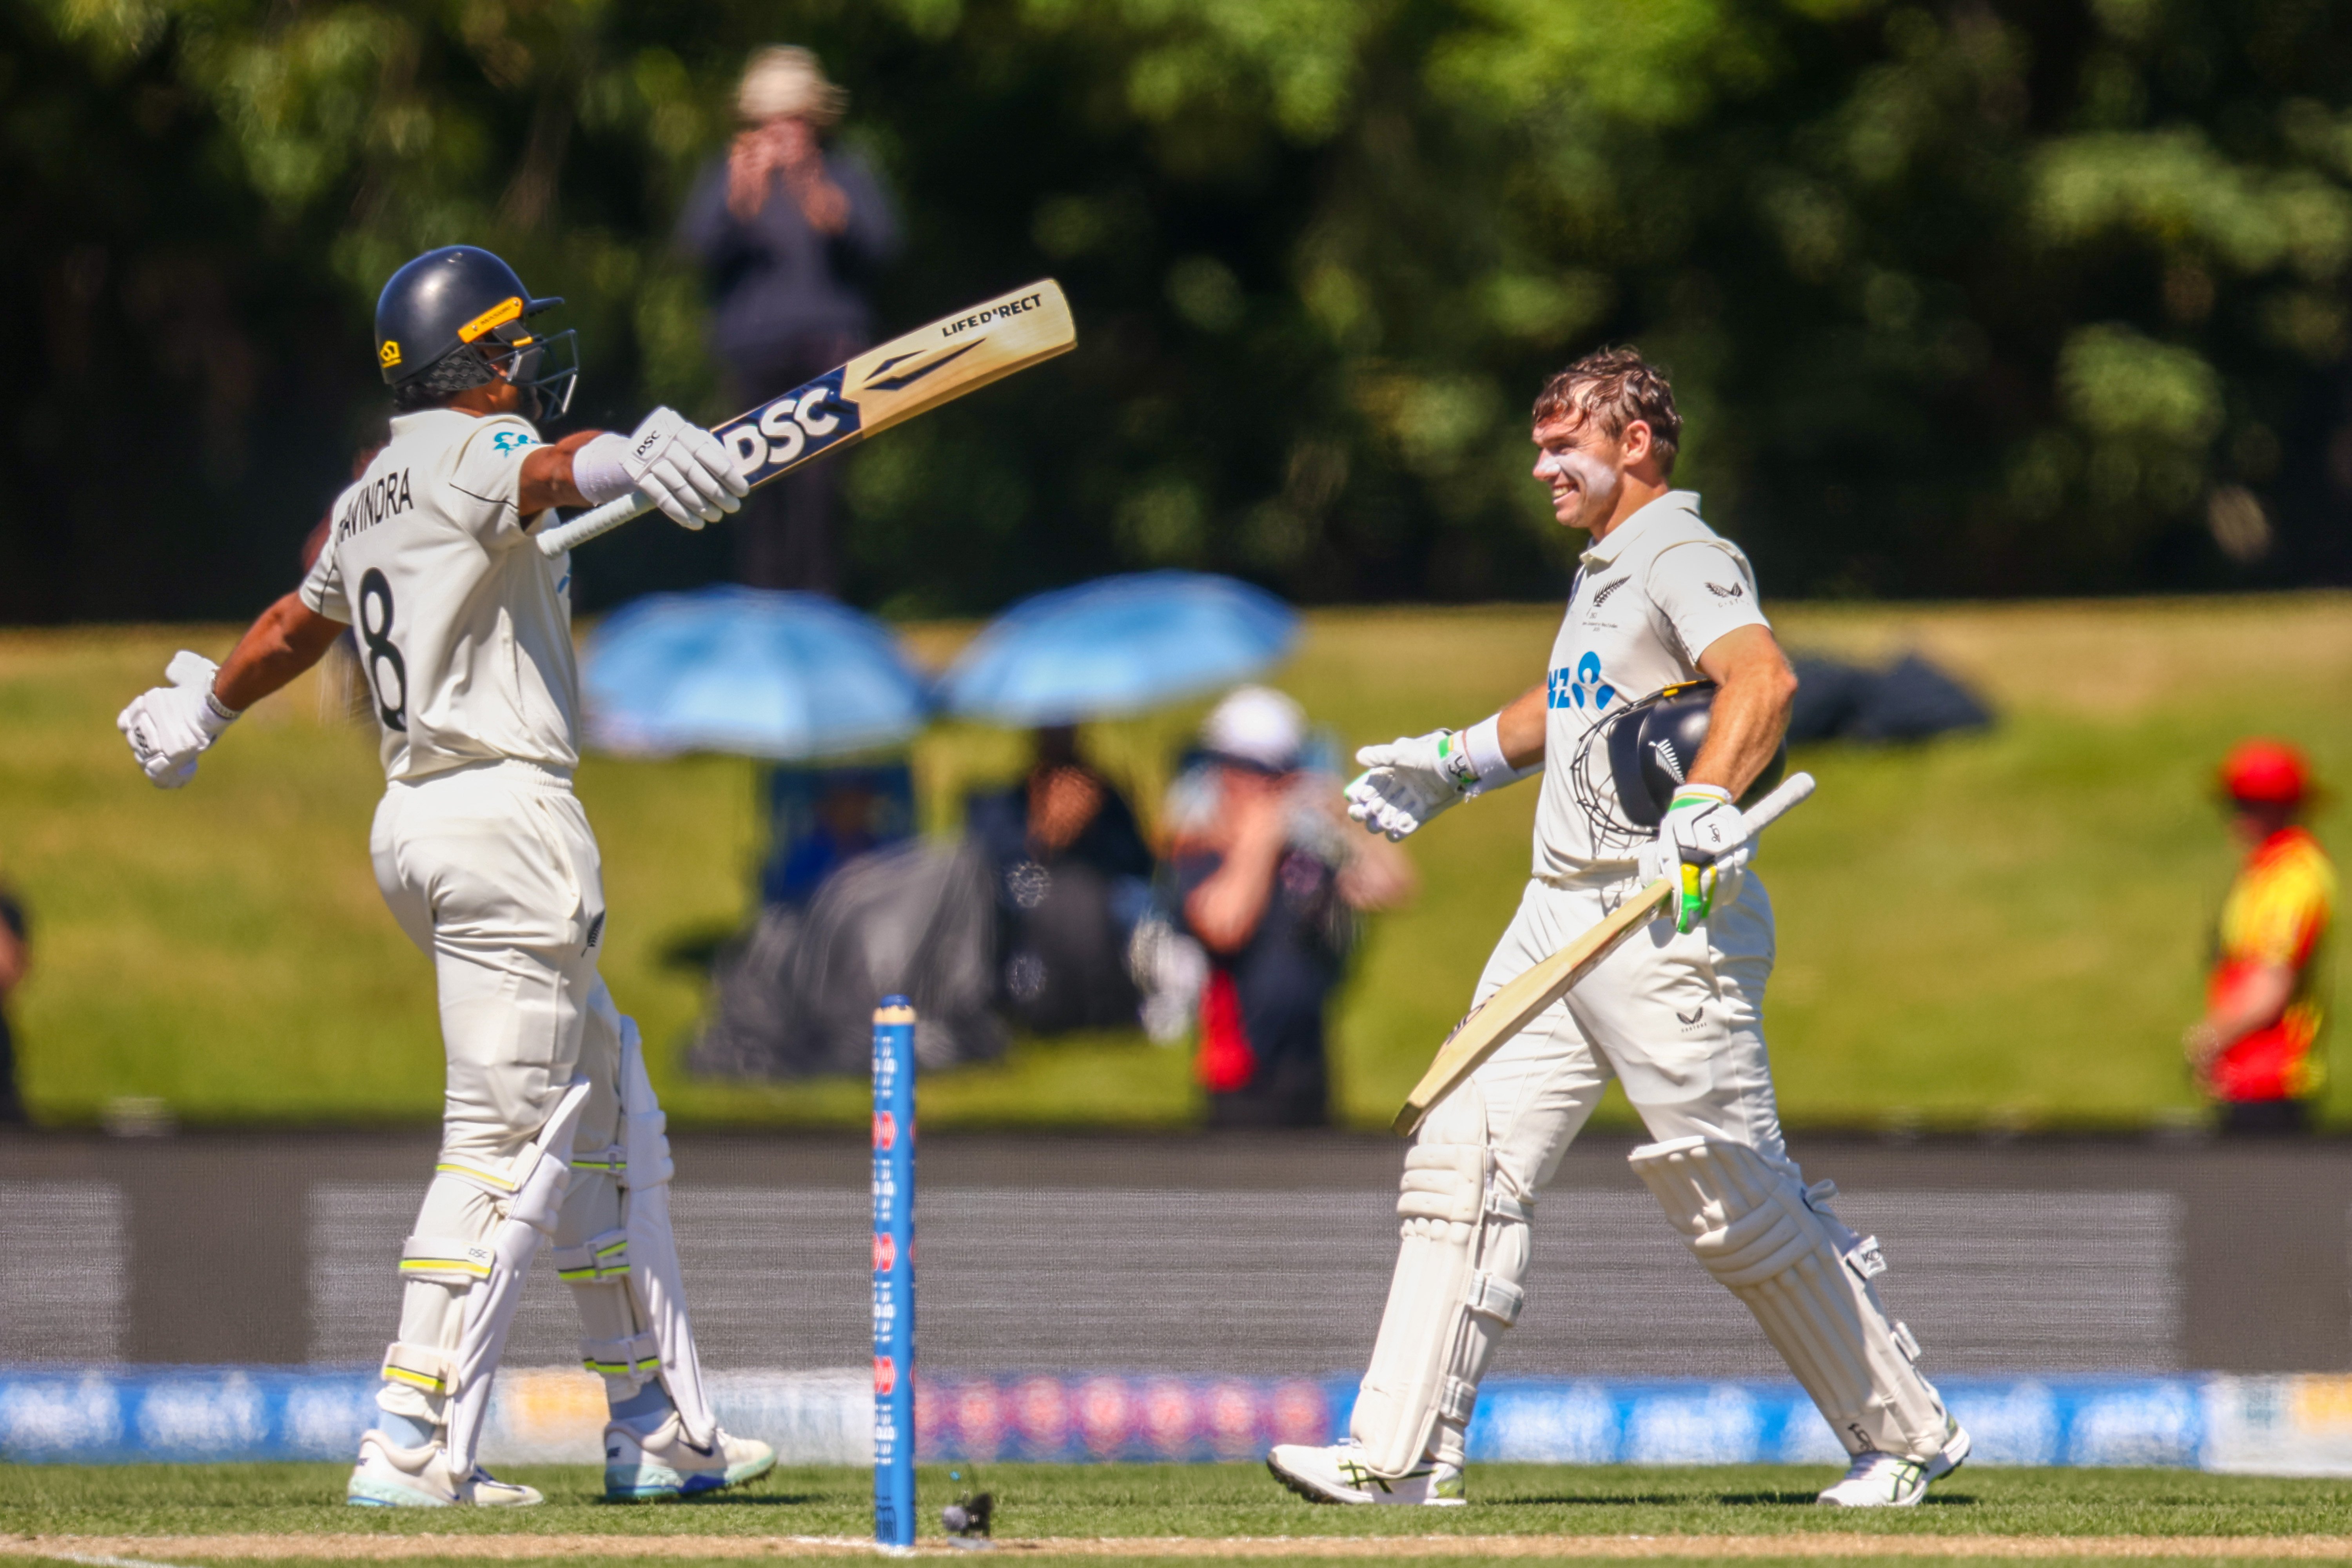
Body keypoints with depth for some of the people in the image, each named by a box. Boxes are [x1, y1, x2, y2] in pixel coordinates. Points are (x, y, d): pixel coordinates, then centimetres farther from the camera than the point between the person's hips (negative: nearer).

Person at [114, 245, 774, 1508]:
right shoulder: (481, 449, -8)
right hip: (507, 814, -10)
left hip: (415, 827, 10)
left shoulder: (371, 496, 17)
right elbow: (545, 473, -33)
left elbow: (298, 621, 34)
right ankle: (413, 1443, -16)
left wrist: (198, 711, 53)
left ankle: (658, 1427, 19)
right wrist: (631, 463, -56)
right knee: (505, 1143, -10)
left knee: (606, 1118, 17)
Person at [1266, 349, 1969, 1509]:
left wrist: (1706, 803, -45)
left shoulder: (1686, 559, -11)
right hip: (1556, 921, 9)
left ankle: (1906, 1433, 9)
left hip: (1669, 926, -9)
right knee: (1465, 1159, -1)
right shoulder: (1603, 571, 19)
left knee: (1739, 1205, -5)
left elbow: (1762, 677, -31)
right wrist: (1450, 762, 40)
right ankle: (1402, 1455, -3)